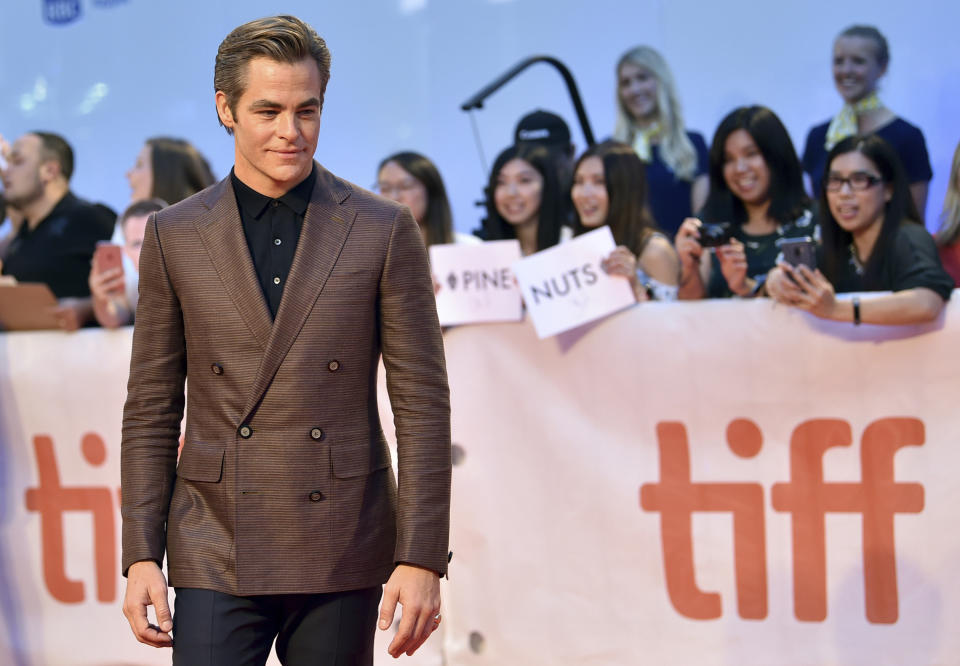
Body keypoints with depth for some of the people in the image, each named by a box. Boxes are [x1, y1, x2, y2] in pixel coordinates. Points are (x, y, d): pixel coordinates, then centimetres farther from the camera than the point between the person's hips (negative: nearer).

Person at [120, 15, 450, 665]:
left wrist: (421, 559, -7)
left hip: (342, 556, 0)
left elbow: (422, 404, -1)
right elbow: (151, 410, 7)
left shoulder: (383, 231, 0)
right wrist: (141, 556, 0)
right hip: (215, 556, 1)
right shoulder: (174, 236, 5)